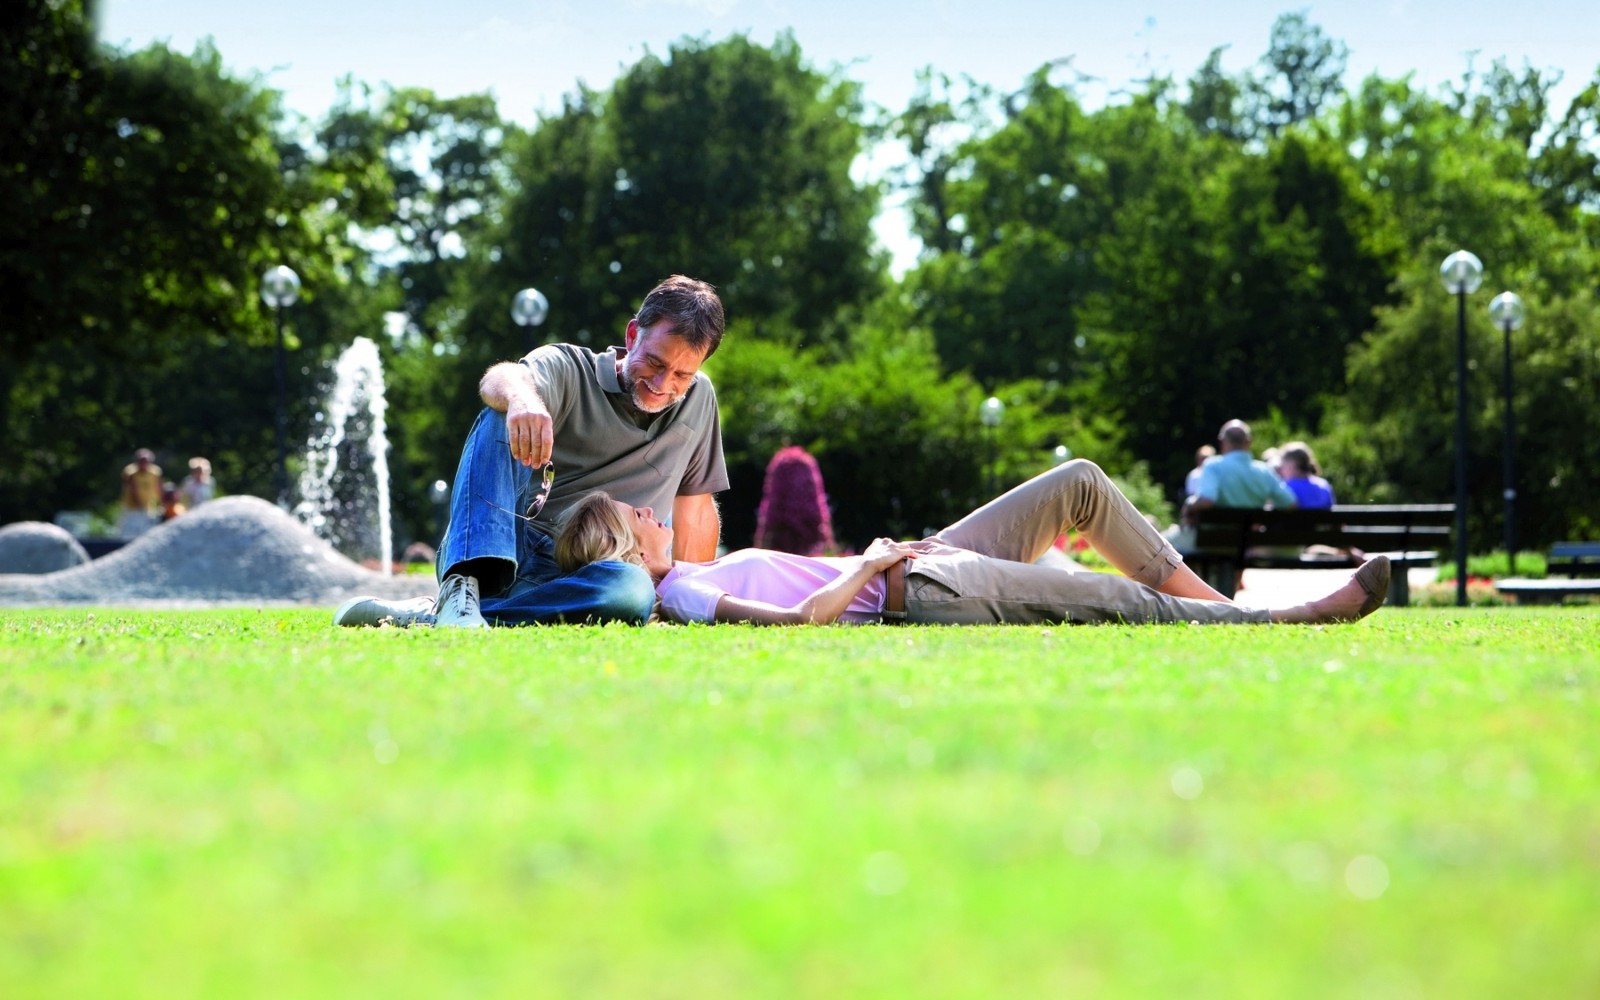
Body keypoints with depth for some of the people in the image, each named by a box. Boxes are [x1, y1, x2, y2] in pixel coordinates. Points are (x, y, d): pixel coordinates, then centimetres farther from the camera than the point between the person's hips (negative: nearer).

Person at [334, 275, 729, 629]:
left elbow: (695, 507, 22)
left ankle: (423, 616, -35)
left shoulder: (698, 399, 14)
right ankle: (461, 589, -43)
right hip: (485, 554, -2)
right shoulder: (569, 369, -1)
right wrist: (520, 395, -49)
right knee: (503, 417, -26)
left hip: (568, 580, 2)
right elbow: (497, 380, -24)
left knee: (634, 590, -36)